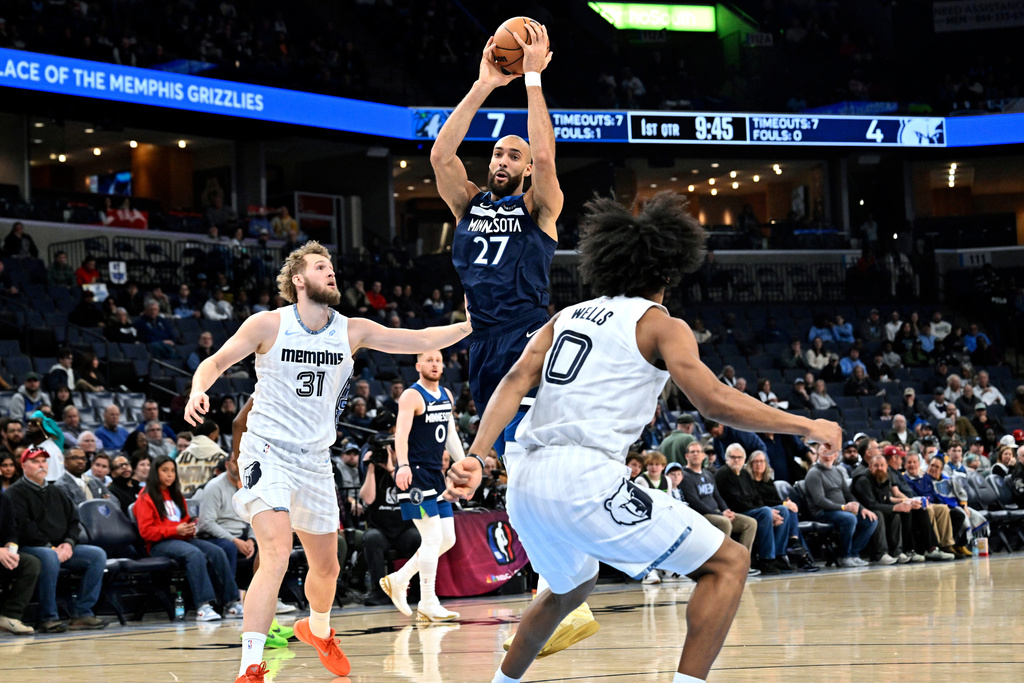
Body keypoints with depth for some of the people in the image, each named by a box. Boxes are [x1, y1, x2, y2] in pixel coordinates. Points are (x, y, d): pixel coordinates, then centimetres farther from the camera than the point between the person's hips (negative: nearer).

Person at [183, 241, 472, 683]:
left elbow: (420, 341, -2)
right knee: (276, 555, -25)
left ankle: (318, 630, 50)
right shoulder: (269, 325, -8)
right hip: (268, 452, -5)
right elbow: (216, 362, -2)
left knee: (326, 566, 17)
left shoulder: (351, 332, 0)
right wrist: (198, 390, -23)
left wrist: (472, 325, -13)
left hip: (315, 460, 5)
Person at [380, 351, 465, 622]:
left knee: (447, 539, 9)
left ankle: (398, 580, 20)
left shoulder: (446, 396, 14)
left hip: (435, 474, 9)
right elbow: (401, 433, -22)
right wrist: (403, 465, -36)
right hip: (415, 475, -9)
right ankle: (428, 604, -4)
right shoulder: (412, 396, -11)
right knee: (433, 538, -11)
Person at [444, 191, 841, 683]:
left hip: (525, 482, 8)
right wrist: (805, 426, -2)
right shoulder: (661, 325, 4)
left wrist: (475, 457, -2)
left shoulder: (568, 317, 21)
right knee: (728, 563, 1)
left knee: (570, 588, 36)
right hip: (585, 477, -7)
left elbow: (516, 382, 7)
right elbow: (713, 401, -10)